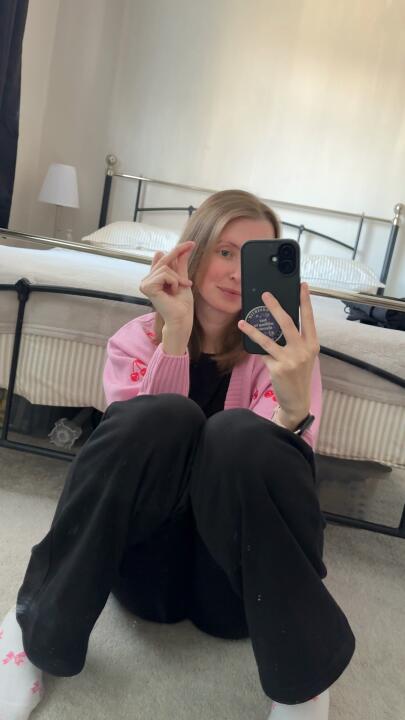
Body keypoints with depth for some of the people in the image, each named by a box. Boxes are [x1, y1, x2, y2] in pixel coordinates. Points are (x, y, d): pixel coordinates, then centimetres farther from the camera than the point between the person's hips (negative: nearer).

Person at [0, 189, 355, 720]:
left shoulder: (280, 347, -1)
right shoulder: (137, 338, 0)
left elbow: (265, 466, -17)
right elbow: (141, 442, -16)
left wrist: (294, 410, -38)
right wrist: (175, 336, -26)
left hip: (235, 582, 0)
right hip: (149, 567, 1)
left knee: (239, 433, -30)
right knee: (163, 415, -28)